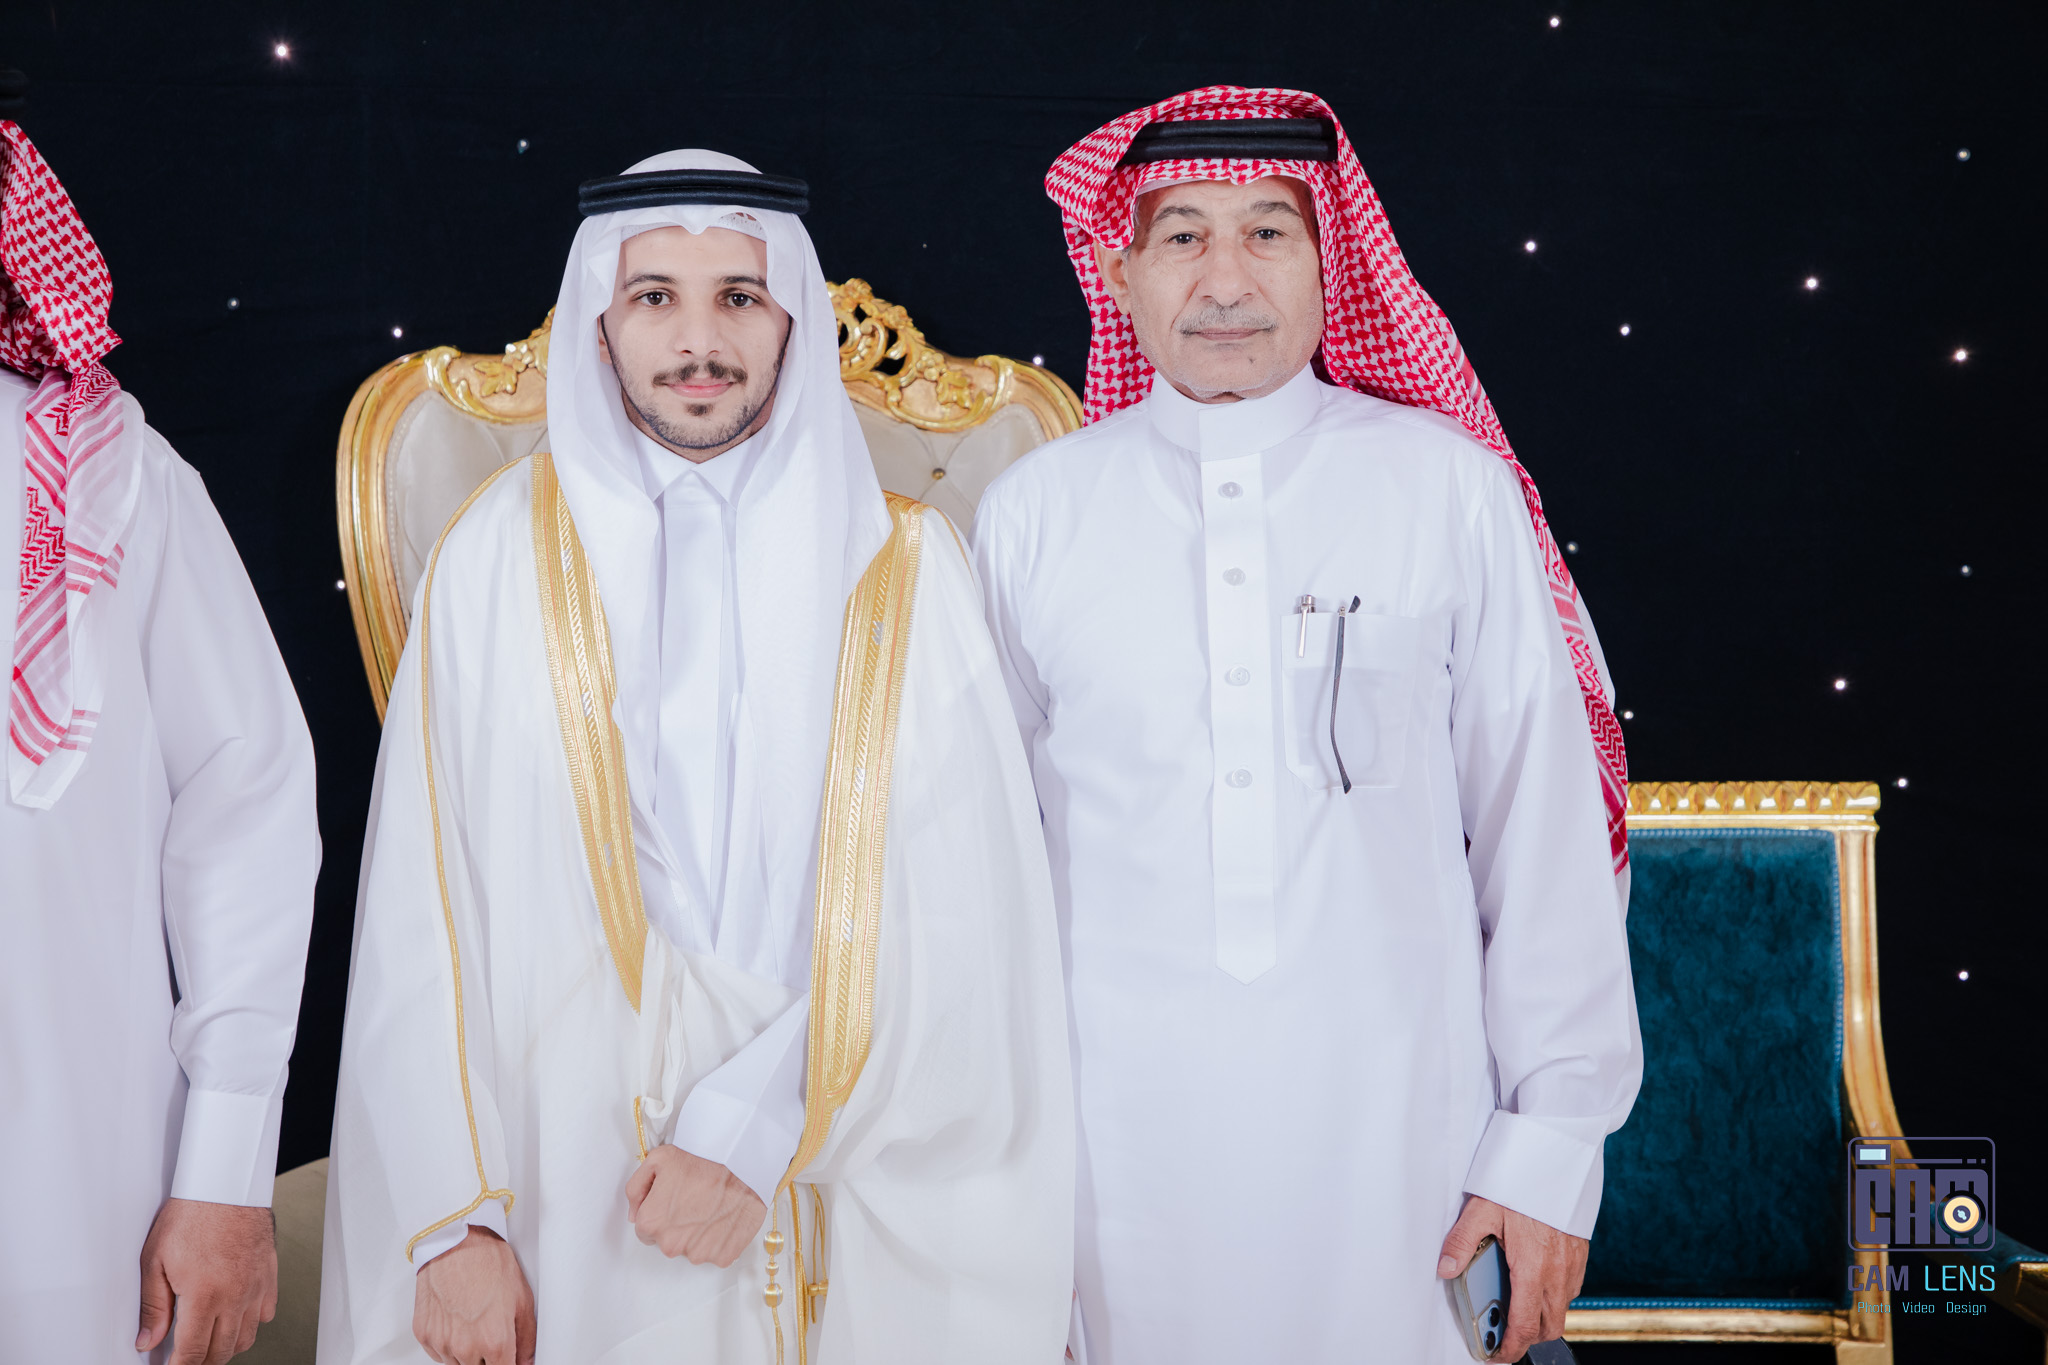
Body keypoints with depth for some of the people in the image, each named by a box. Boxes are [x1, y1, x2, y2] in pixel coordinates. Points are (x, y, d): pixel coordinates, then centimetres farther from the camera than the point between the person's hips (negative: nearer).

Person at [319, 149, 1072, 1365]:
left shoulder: (903, 567, 0)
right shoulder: (499, 555, 0)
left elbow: (949, 914, -8)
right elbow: (425, 917, -3)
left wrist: (758, 1126, -17)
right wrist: (451, 1219, -9)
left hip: (851, 1204, 0)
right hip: (572, 1203, 0)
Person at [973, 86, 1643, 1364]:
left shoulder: (1452, 488, 0)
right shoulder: (1032, 512, 4)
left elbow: (1545, 818, 0)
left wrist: (1556, 1140, -1)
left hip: (1398, 1124, 0)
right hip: (1119, 1137, 1)